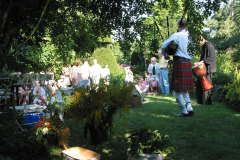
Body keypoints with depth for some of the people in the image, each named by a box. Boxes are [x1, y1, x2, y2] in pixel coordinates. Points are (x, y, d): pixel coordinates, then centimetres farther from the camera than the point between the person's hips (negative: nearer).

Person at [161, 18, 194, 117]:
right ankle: (189, 108, 11)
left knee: (177, 89, 2)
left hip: (179, 62, -6)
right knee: (184, 88, 18)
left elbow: (164, 45, -12)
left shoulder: (176, 35, -7)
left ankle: (184, 111, 2)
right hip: (188, 63, 6)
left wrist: (165, 55, 5)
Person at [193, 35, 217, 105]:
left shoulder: (208, 45, -13)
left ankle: (208, 101, 7)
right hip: (204, 68, 10)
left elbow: (212, 57, -19)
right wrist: (199, 63, 10)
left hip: (208, 68, -10)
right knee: (199, 84, 10)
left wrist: (202, 61, -20)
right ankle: (199, 100, 17)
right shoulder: (204, 46, 16)